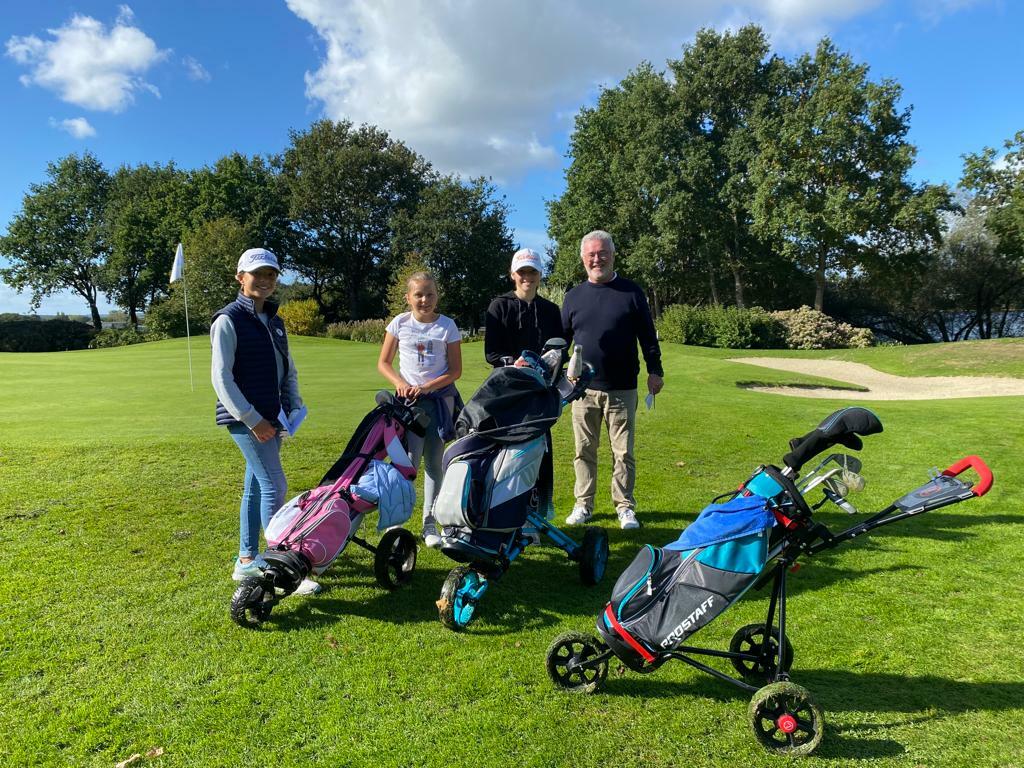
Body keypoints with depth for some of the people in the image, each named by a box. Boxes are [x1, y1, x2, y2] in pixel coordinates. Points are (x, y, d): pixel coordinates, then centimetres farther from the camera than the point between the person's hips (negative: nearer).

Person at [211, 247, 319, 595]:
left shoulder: (274, 322, 16)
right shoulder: (229, 320, -8)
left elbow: (288, 370, 21)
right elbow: (221, 377, -14)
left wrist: (294, 407, 8)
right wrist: (252, 419, -18)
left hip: (271, 418, 8)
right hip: (246, 419, -8)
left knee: (256, 487, 13)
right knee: (274, 487, -11)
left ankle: (247, 560, 24)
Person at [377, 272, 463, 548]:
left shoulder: (447, 326, -1)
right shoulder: (400, 323, 1)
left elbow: (455, 370, -2)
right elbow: (384, 363, 7)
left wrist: (426, 387, -14)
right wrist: (400, 383, -11)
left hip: (440, 397, 1)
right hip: (409, 398, 0)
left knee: (434, 461, 6)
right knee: (410, 459, -10)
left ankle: (430, 524, 16)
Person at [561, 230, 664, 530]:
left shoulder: (631, 292, 3)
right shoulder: (573, 296, 8)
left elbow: (648, 335, 5)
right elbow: (561, 339, 13)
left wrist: (655, 370, -1)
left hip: (622, 390, -2)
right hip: (583, 390, 2)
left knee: (623, 452, 5)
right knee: (584, 451, 9)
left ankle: (625, 507, 18)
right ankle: (583, 504, 22)